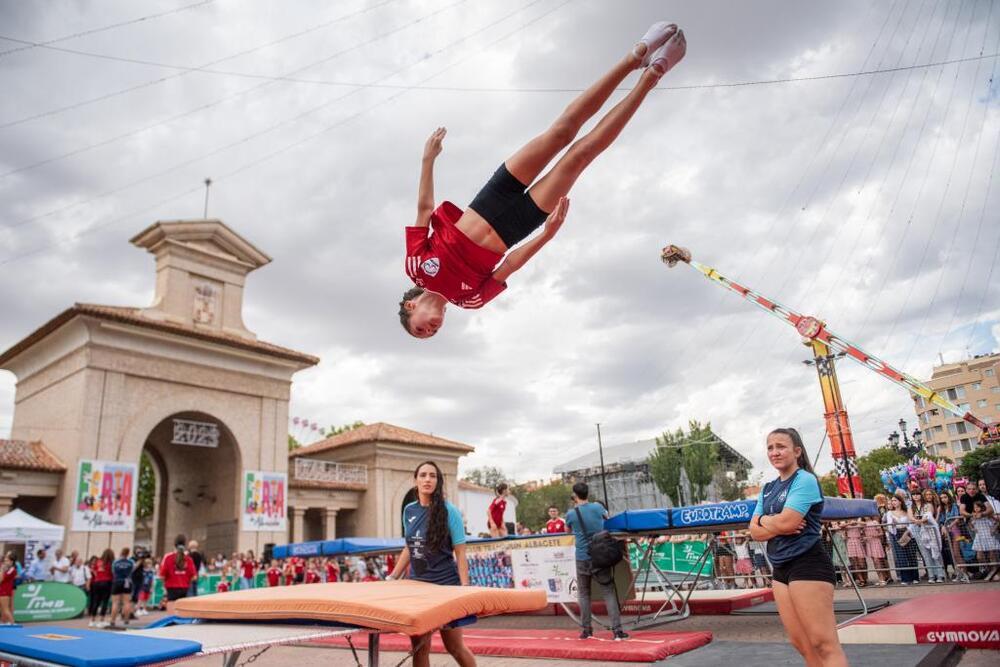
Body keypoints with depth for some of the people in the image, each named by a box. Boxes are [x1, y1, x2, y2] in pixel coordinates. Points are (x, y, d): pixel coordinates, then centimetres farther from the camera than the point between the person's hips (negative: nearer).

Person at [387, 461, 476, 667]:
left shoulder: (449, 511, -11)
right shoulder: (409, 511, 3)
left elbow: (460, 554, -10)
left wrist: (464, 590, -14)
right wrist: (392, 577, 14)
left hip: (446, 586, -4)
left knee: (454, 647, 6)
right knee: (419, 648, 5)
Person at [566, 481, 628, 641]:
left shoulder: (571, 514, -6)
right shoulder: (597, 507, -4)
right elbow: (607, 518, 19)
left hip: (582, 559, 0)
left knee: (584, 594, 13)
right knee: (609, 593, 2)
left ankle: (586, 629, 16)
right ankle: (617, 630, -3)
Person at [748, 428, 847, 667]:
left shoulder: (805, 480, -9)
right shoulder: (767, 489, 14)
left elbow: (786, 521, -20)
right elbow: (755, 530, 7)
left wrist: (764, 520, -1)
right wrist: (779, 526, -11)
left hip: (807, 565, -8)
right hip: (781, 568, 9)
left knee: (823, 644, -8)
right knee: (802, 644, 12)